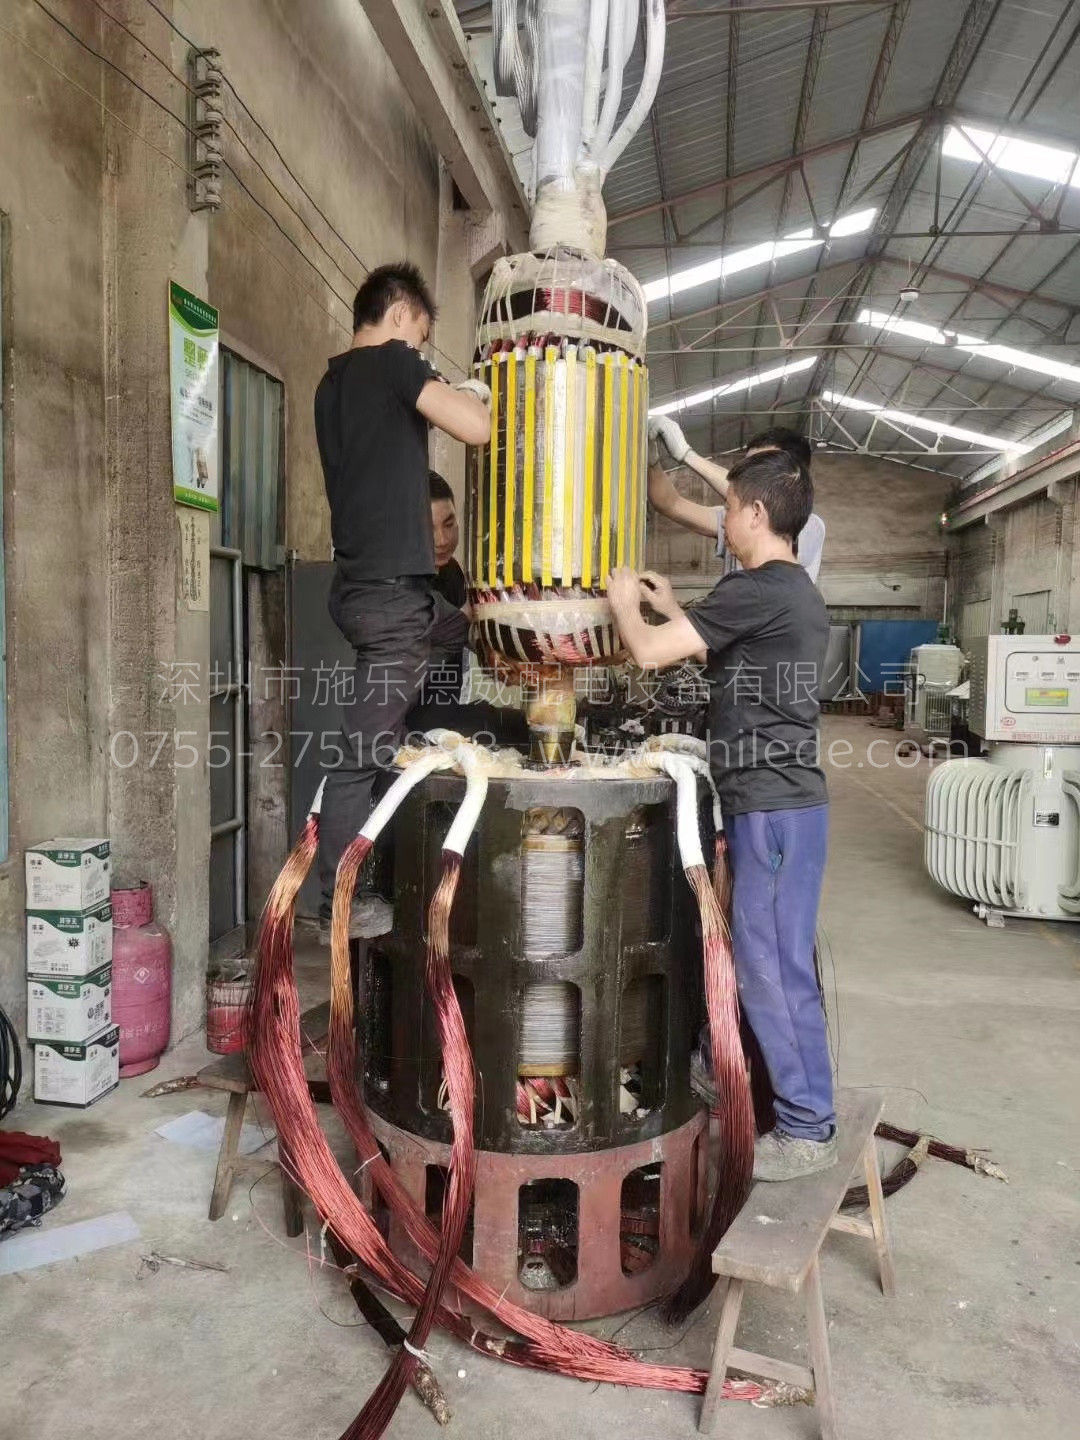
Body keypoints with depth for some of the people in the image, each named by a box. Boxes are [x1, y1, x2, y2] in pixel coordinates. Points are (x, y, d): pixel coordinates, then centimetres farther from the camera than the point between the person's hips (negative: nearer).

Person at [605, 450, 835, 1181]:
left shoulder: (757, 589, -16)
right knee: (774, 959, 17)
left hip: (772, 804, -10)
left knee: (770, 964, -2)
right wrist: (675, 609, 25)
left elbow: (648, 651, -17)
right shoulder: (798, 592, 16)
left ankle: (807, 1129, 9)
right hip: (784, 798, 10)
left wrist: (624, 600, 2)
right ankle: (794, 1096, 31)